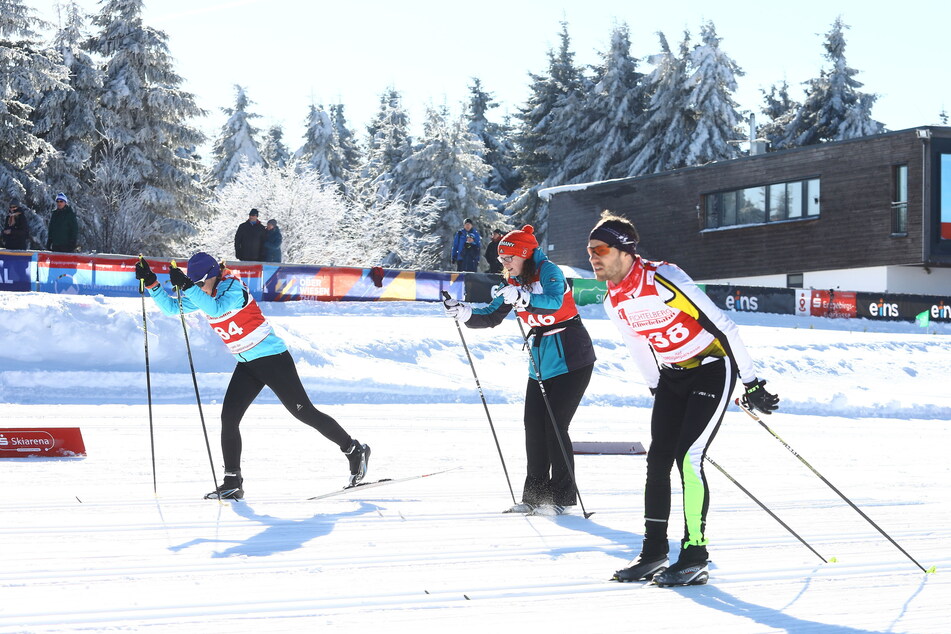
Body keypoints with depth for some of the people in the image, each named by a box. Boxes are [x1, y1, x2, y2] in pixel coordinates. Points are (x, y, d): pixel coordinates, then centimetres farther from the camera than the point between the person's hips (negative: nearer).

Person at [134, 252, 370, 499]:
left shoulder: (232, 286, -19)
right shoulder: (200, 295, 4)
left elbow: (217, 308, -38)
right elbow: (171, 308, 6)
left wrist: (186, 287, -42)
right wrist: (151, 283, -7)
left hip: (272, 358, -8)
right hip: (247, 365, 8)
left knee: (304, 412, -3)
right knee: (228, 419, -3)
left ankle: (355, 450, 12)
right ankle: (232, 483, 3)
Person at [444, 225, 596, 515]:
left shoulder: (548, 271, -13)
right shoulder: (514, 284, 9)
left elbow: (553, 301, -32)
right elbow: (492, 317, 8)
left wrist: (521, 297, -46)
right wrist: (465, 313, -9)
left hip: (571, 358, -8)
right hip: (541, 360, 8)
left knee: (554, 425, -10)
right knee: (533, 426, 2)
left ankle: (562, 496, -2)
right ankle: (535, 494, 9)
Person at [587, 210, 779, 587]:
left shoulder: (663, 280, -26)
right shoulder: (612, 302, -2)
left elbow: (722, 325, -22)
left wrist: (751, 384, -19)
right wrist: (656, 390, 21)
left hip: (713, 369, -7)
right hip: (672, 375, 7)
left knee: (688, 458, -15)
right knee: (658, 459, 2)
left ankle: (695, 558, -9)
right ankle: (653, 552, 11)